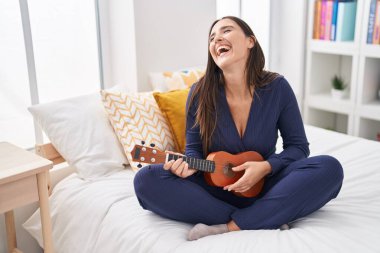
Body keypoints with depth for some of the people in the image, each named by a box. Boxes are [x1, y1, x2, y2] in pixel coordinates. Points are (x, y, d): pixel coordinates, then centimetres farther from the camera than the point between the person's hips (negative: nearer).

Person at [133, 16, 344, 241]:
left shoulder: (277, 87, -9)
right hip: (215, 186, 1)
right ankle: (266, 222, -24)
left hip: (263, 185, 0)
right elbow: (195, 148, 0)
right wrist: (189, 164, -23)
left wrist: (266, 167, -20)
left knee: (330, 168, -25)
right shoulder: (200, 93, -9)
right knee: (146, 179, -25)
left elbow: (298, 146, -2)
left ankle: (229, 228, -27)